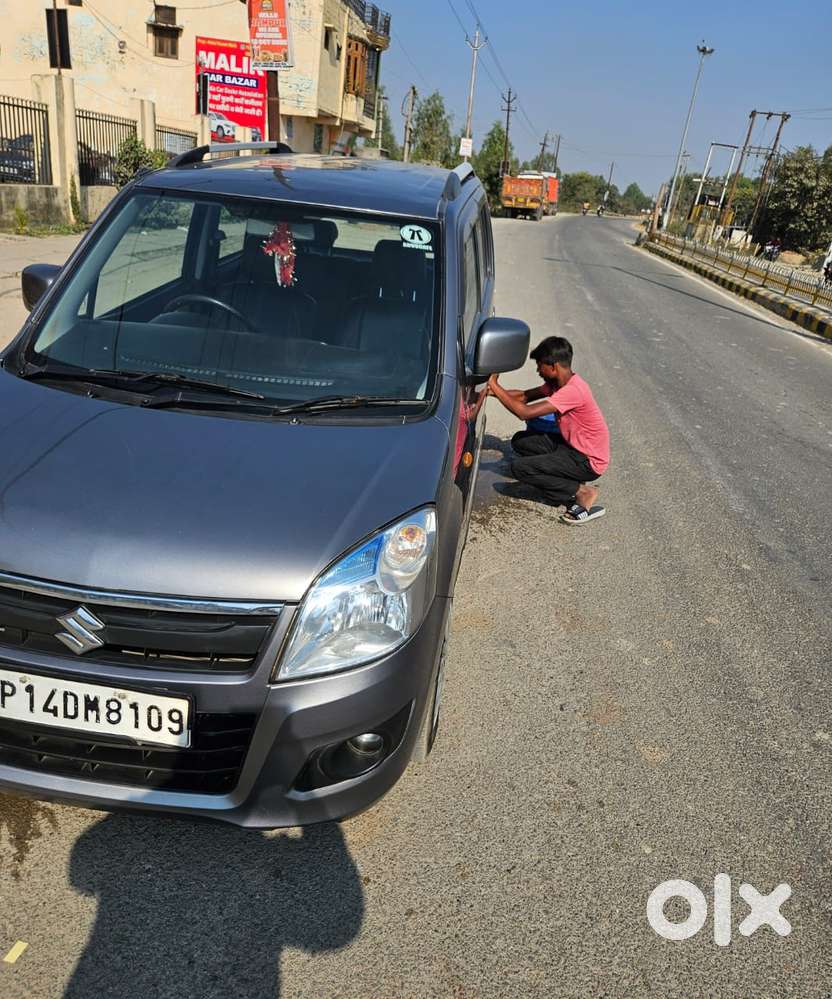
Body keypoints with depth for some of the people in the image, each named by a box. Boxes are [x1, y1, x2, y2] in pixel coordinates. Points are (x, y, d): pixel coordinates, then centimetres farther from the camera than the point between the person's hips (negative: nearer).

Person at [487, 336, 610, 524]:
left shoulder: (572, 390, -28)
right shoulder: (559, 382, 1)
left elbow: (525, 412, -31)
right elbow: (525, 396, 11)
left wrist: (495, 385, -22)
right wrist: (492, 391, -4)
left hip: (588, 461, -9)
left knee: (519, 467, -15)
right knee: (520, 441, 7)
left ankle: (581, 491, -4)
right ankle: (573, 481, 6)